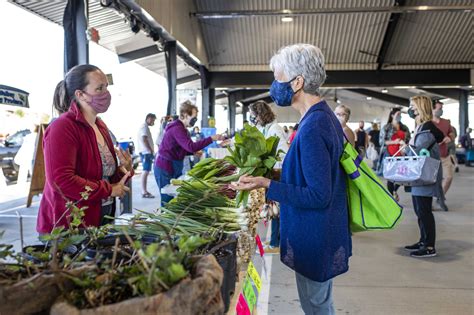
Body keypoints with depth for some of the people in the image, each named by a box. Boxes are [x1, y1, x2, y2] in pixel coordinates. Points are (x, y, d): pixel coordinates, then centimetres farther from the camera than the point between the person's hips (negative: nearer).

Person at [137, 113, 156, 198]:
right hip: (146, 152, -11)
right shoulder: (144, 127, -10)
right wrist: (151, 150, -17)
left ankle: (144, 191, 18)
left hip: (146, 152, 11)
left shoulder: (145, 127, 22)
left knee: (146, 171, 13)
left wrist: (151, 151, 17)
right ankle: (144, 192, -12)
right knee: (146, 171, -12)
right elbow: (144, 140, -20)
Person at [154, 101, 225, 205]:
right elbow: (191, 146, -32)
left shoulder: (182, 128, 13)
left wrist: (195, 152, 2)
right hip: (165, 169, -10)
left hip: (174, 167, 10)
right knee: (168, 201, -5)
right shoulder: (177, 129, -20)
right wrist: (211, 139, -31)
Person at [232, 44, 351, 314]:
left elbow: (318, 196, -25)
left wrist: (267, 185, -26)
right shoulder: (327, 115, 5)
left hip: (314, 239, -9)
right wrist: (277, 175, 13)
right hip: (327, 232, 10)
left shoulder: (312, 127, -26)